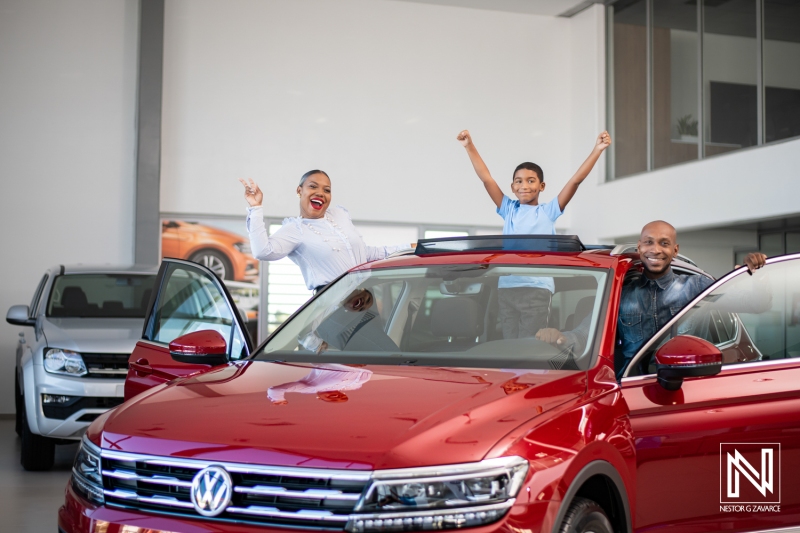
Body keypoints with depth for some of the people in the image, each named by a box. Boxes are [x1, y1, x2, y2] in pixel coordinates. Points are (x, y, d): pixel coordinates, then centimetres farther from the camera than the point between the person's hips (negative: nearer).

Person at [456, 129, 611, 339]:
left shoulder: (548, 211, 8)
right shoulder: (509, 209, 15)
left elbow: (575, 180, 0)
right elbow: (486, 178, 9)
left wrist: (597, 150, -7)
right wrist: (470, 147, 2)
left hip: (537, 289, -3)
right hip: (506, 288, 3)